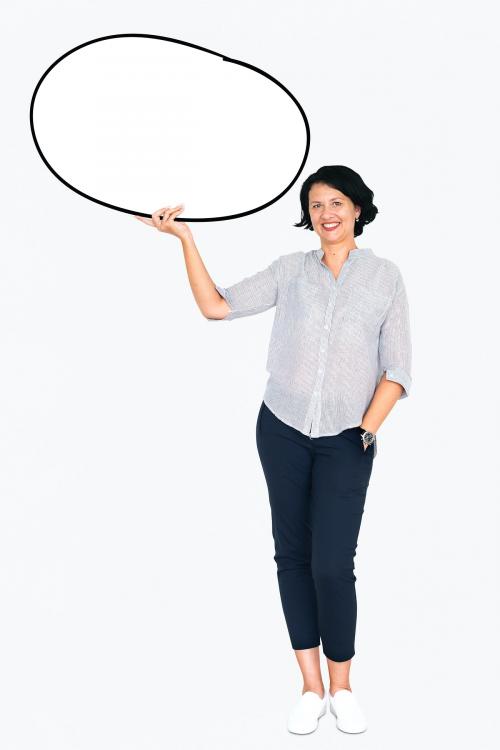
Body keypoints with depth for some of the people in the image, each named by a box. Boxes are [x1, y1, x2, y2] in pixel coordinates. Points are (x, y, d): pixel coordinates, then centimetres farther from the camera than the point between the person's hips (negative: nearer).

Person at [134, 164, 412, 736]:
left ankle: (341, 688, 13)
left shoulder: (385, 276, 1)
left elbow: (396, 369, 0)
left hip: (344, 440, -2)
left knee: (332, 565, -8)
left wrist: (367, 430, -11)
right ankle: (310, 687, 18)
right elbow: (216, 306, -2)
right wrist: (185, 238, -7)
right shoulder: (291, 270, 4)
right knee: (292, 555, 6)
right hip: (282, 430, 2)